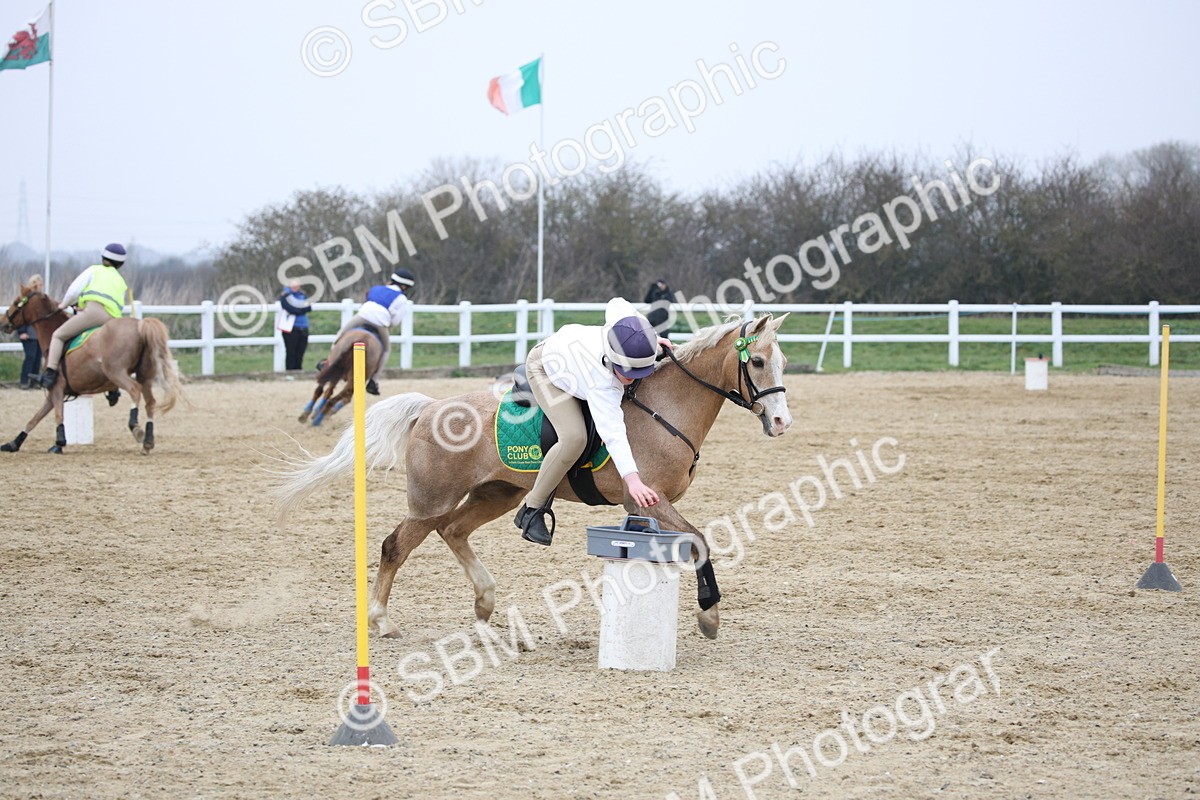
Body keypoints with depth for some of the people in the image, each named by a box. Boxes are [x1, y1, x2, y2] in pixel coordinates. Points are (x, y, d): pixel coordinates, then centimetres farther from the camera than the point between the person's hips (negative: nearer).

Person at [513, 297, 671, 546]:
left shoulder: (628, 324, -33)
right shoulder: (602, 386, -47)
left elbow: (616, 304, -10)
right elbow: (612, 432, -55)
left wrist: (650, 344, -13)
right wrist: (632, 479, -67)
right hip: (545, 368, -8)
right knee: (574, 437, -27)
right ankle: (531, 511, -10)